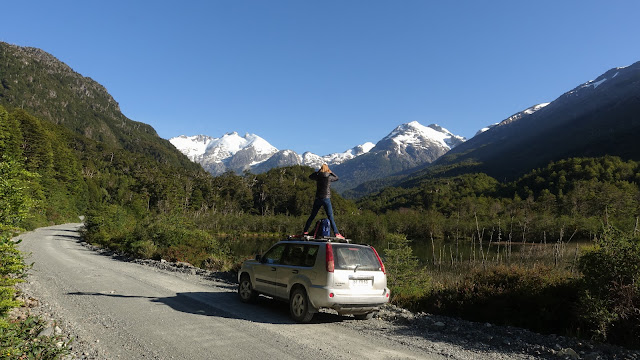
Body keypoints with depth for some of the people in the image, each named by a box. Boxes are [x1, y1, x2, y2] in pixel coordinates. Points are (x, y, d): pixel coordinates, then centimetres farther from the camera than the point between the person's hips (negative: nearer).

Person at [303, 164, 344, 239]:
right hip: (326, 199, -2)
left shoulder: (318, 176, 0)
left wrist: (318, 171, 17)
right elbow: (337, 178, 17)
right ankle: (336, 233, -6)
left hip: (318, 199, 2)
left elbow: (310, 176, 21)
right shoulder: (329, 177, -4)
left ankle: (305, 231, 17)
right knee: (330, 217, -2)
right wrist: (330, 172, 16)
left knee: (312, 216, 12)